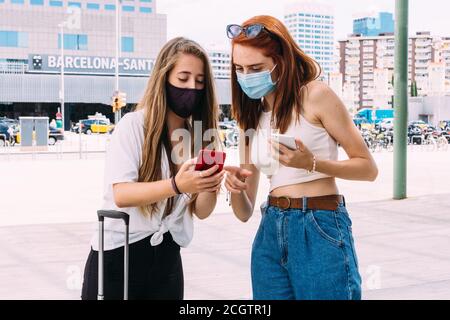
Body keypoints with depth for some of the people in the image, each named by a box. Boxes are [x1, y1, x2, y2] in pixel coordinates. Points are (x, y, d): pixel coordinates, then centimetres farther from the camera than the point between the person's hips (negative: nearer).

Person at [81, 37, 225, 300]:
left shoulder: (201, 135, 4)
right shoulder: (133, 125, -9)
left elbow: (201, 211, 1)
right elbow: (121, 195, -20)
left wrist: (210, 188, -21)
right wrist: (176, 186, -35)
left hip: (166, 259, 4)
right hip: (117, 255, -4)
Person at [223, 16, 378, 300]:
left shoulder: (315, 96, -6)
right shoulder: (252, 118, 11)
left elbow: (368, 168, -4)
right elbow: (245, 212, 11)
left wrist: (312, 164, -19)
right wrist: (236, 188, -12)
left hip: (320, 229, -5)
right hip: (270, 233, 6)